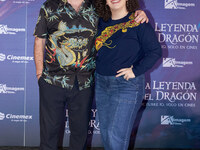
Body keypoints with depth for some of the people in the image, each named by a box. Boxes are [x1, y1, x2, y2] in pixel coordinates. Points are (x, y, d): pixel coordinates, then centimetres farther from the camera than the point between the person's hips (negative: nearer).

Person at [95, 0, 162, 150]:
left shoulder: (138, 22, -9)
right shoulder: (102, 22, 7)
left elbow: (155, 51, -10)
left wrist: (136, 71, -15)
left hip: (127, 86, -6)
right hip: (101, 83, 6)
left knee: (116, 135, -5)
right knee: (105, 132, 15)